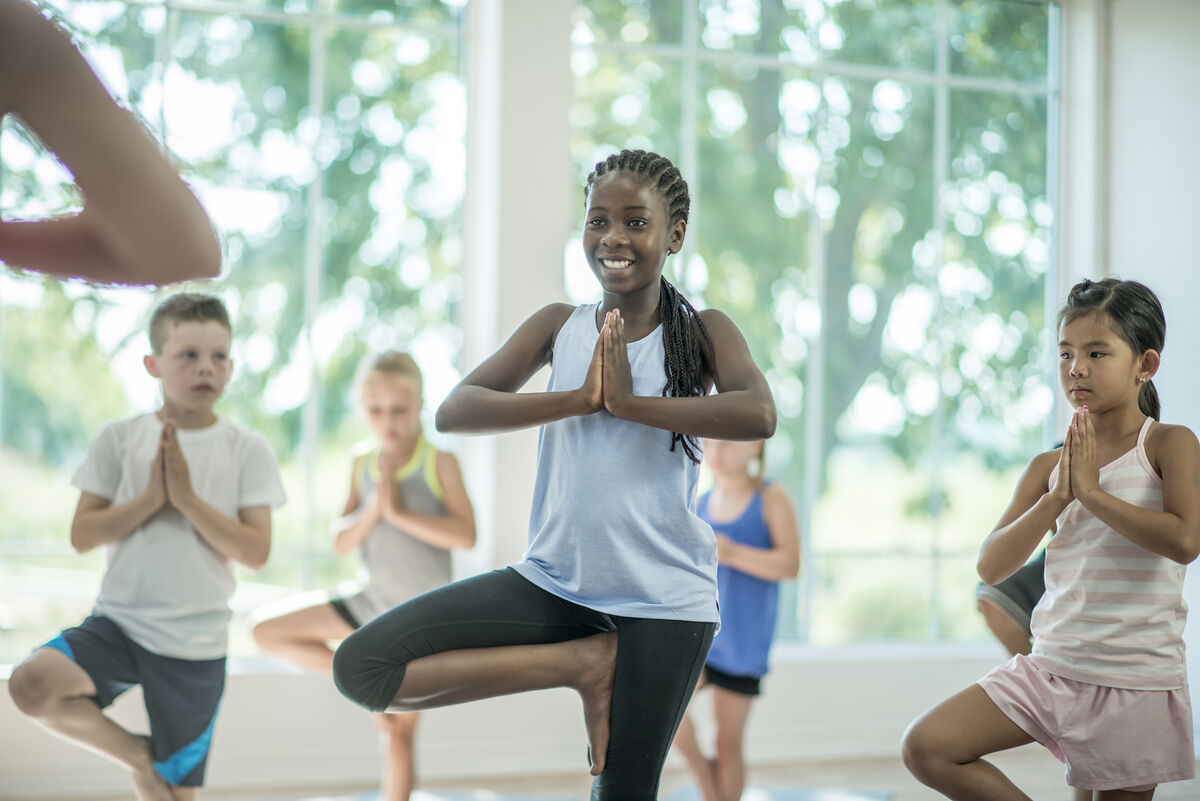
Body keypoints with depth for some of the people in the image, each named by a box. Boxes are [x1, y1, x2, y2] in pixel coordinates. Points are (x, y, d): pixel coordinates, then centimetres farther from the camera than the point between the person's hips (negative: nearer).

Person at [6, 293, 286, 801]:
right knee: (31, 683, -27)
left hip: (196, 645, -1)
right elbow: (81, 535, -1)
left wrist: (187, 497, -16)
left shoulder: (247, 450, 0)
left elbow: (256, 553, -7)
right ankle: (137, 755, -3)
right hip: (119, 622, 1)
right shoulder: (120, 439, 2)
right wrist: (150, 498, -14)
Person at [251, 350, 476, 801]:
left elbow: (466, 535, -21)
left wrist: (399, 512, -23)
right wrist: (373, 508, -19)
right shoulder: (363, 466, 2)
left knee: (399, 733, 0)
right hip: (374, 601, 5)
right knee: (269, 634, 0)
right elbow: (341, 543, -2)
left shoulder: (439, 463, -11)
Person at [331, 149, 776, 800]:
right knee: (361, 666, -10)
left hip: (664, 600, -3)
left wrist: (629, 402, -20)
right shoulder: (559, 326, 4)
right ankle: (585, 662, -3)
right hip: (554, 581, 3)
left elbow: (758, 415, -23)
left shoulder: (702, 332, -3)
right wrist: (579, 400, -18)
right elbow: (453, 411, -7)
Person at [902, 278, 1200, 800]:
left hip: (1136, 682, -4)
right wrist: (1056, 498, -14)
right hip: (1051, 666, 4)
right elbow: (992, 566, -2)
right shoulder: (1049, 467, 6)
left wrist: (1091, 491, -19)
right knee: (926, 748, -9)